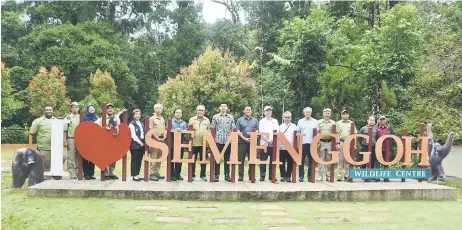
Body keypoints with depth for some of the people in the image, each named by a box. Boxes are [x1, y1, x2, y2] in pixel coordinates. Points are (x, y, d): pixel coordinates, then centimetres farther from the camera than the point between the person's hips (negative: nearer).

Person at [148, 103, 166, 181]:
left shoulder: (162, 119, 16)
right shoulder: (152, 118, -3)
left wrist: (164, 137, 1)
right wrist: (157, 138, -15)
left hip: (161, 140, 6)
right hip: (154, 140, -6)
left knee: (159, 157, 8)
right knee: (153, 157, -7)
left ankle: (157, 172, 15)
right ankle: (151, 174, -5)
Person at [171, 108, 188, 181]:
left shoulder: (184, 123, 18)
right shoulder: (170, 121, 7)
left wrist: (181, 131, -15)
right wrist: (175, 130, -18)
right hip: (172, 143, -3)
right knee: (172, 159, -2)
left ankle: (178, 174, 12)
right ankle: (172, 174, 3)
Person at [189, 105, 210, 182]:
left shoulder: (207, 120, 12)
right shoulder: (192, 119, 8)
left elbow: (209, 130, 13)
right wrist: (190, 126, -12)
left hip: (204, 143, 1)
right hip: (194, 143, -1)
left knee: (203, 159, 5)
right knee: (193, 160, 3)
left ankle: (203, 175, 13)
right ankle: (192, 175, 13)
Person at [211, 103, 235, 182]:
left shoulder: (231, 117, 10)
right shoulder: (215, 117, 7)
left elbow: (233, 129, 9)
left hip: (228, 141, 1)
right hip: (218, 141, -1)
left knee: (227, 158, 5)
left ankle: (227, 175, 12)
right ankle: (216, 175, 7)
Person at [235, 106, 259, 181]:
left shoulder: (255, 120, 14)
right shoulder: (240, 120, 8)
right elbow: (238, 131, 1)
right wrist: (244, 138, -11)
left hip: (252, 142, 2)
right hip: (242, 142, -2)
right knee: (241, 160, -1)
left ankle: (251, 176, 9)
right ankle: (241, 175, 6)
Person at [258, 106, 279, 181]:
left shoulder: (275, 121, 15)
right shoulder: (262, 121, 8)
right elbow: (261, 132, -2)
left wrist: (273, 140, -11)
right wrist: (267, 140, -14)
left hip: (273, 143, 2)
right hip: (264, 143, -2)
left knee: (272, 160, 2)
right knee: (263, 160, -2)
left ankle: (271, 176, 8)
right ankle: (262, 176, 2)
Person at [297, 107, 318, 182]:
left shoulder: (315, 121, 10)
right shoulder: (300, 121, 10)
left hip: (312, 144, 0)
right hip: (303, 143, 0)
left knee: (311, 161, 3)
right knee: (301, 160, -1)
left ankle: (310, 176, 11)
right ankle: (301, 176, 5)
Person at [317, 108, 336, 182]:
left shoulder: (333, 123, 10)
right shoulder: (319, 122, 9)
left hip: (330, 142, 1)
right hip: (321, 142, -1)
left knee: (329, 159, 3)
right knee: (321, 159, 0)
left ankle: (328, 175, 10)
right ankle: (320, 176, 4)